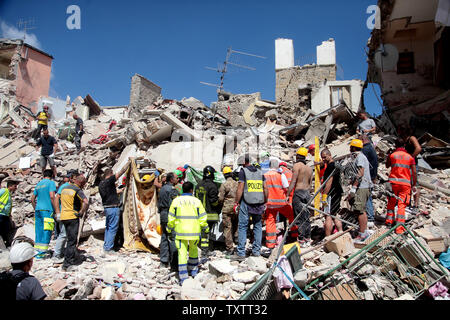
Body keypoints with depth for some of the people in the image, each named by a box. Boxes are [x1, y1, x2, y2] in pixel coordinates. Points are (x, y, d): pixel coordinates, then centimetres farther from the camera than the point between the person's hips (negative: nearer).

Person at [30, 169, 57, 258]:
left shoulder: (38, 184, 17)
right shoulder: (51, 182, -4)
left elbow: (32, 199, 19)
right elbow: (52, 196, -14)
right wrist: (56, 209, -10)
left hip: (38, 209, 7)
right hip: (47, 209, -7)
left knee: (39, 230, 12)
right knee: (46, 231, -4)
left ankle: (37, 250, 16)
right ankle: (42, 252, -5)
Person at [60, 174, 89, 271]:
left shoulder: (65, 188, 12)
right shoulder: (77, 190, -12)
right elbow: (86, 202, -27)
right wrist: (81, 212, -15)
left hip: (63, 216, 8)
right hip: (73, 217, -8)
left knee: (71, 238, 19)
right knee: (72, 240, -1)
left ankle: (75, 258, 31)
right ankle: (66, 264, 0)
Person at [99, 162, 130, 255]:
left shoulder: (101, 184, 11)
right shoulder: (109, 180, -14)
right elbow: (122, 171, -12)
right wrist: (129, 162, 0)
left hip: (106, 208, 9)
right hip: (113, 208, -9)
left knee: (108, 228, 18)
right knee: (113, 228, -2)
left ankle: (106, 246, 23)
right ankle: (108, 249, -1)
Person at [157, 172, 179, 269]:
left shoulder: (162, 189, 15)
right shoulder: (172, 189, -13)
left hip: (163, 215, 9)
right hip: (170, 216, -9)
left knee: (164, 238, 12)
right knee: (173, 239, -5)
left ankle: (163, 261, 18)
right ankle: (174, 263, -3)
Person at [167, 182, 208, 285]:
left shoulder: (176, 200, 1)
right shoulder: (196, 201, -1)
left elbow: (171, 218, 3)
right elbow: (202, 218, 1)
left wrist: (170, 230, 15)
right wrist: (205, 229, 14)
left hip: (180, 232, 0)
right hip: (194, 232, 1)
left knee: (182, 253, 1)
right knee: (194, 250, 22)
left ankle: (183, 278, 0)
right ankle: (193, 271, 34)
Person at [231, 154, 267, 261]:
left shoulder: (243, 171, -4)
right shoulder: (260, 172, 11)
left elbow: (240, 189, -10)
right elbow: (265, 189, 10)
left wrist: (236, 203, -4)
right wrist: (265, 202, 18)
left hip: (246, 203, -5)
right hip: (259, 203, 5)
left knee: (242, 226, -1)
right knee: (258, 226, 14)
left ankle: (241, 253, 0)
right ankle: (256, 251, 18)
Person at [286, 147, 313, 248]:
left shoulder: (297, 165, -7)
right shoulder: (310, 169, 15)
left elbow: (293, 181, -13)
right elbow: (310, 184, 15)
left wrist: (287, 194, -12)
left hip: (298, 192, -7)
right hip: (307, 193, 7)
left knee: (299, 218, -4)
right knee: (306, 217, 12)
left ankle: (301, 240, -2)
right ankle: (308, 239, 17)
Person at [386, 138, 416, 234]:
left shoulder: (392, 155, 1)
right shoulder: (410, 157, 4)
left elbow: (387, 166, 18)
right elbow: (414, 172, -1)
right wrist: (414, 183, 8)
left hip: (393, 182, 0)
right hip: (405, 184, 0)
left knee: (391, 203, 17)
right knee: (401, 205, 0)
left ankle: (389, 222, 21)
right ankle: (399, 228, -3)